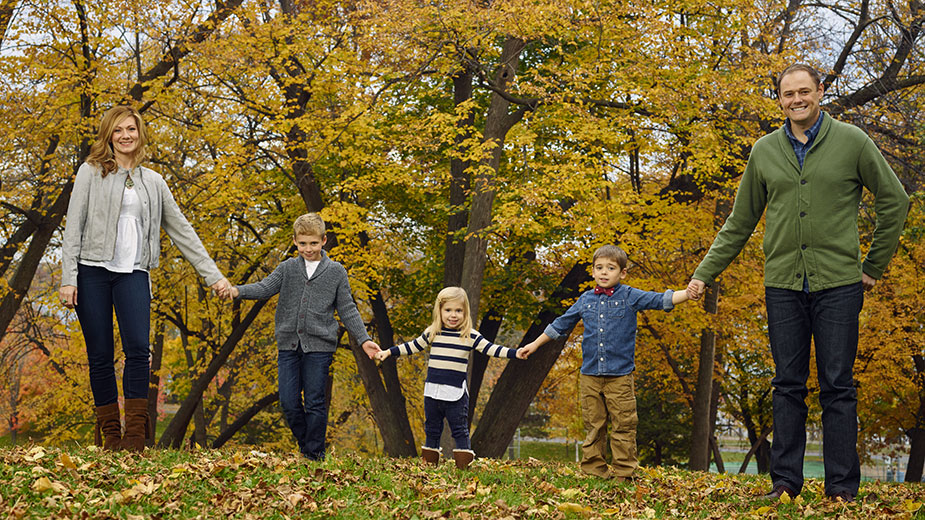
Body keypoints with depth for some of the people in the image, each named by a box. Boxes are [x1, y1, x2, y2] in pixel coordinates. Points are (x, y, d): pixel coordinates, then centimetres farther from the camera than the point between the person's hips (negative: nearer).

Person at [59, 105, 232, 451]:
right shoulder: (91, 173, 7)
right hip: (93, 270, -1)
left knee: (138, 348, -17)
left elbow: (181, 230, 19)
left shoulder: (153, 182, 17)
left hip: (133, 273, 1)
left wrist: (213, 275, 16)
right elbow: (73, 227, 2)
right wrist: (68, 278, -7)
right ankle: (109, 433, 6)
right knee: (100, 356, -2)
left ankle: (135, 435, -15)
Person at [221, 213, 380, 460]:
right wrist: (237, 290, -23)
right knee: (289, 403, 1)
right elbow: (265, 288, -4)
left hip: (319, 346, -2)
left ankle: (315, 455, 10)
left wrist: (364, 340, -2)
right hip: (288, 345, 2)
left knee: (315, 403, -1)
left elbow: (347, 310, 6)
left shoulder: (336, 272, 5)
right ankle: (305, 446, 22)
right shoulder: (287, 268, 9)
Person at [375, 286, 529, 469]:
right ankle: (429, 464, 25)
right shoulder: (432, 333, 6)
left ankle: (464, 465, 2)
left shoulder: (470, 336, -3)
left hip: (456, 393, -3)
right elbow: (413, 346, 18)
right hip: (432, 391, 3)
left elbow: (490, 349, -5)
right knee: (432, 429, 14)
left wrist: (515, 353, -16)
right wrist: (388, 352, 21)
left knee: (460, 430, -1)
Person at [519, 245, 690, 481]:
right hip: (590, 375, 3)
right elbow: (561, 324, 23)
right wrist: (535, 344, 29)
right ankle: (593, 468, 13)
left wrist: (691, 292, -25)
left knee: (623, 426, -2)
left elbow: (661, 300, -9)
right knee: (593, 425, 6)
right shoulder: (586, 300, 11)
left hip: (620, 375, -3)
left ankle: (623, 472, 5)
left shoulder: (630, 297, 1)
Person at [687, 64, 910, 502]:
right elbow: (739, 223, 16)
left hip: (837, 285, -2)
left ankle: (842, 486, 6)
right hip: (783, 286, 2)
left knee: (837, 387, 0)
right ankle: (785, 480, 11)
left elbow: (894, 201, 7)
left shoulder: (852, 142, 1)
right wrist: (705, 273, 12)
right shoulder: (765, 151, 9)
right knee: (787, 387, 5)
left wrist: (875, 265, 5)